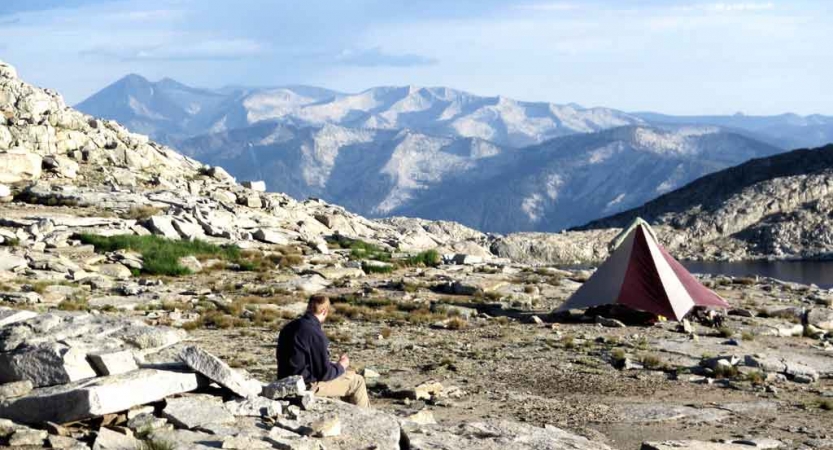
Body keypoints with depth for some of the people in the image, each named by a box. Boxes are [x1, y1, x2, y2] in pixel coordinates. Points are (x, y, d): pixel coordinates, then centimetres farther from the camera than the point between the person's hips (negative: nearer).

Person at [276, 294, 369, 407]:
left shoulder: (287, 328, 4)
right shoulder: (316, 334, -21)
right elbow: (324, 373, -18)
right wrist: (341, 366, 3)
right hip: (308, 385, -9)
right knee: (357, 381, 4)